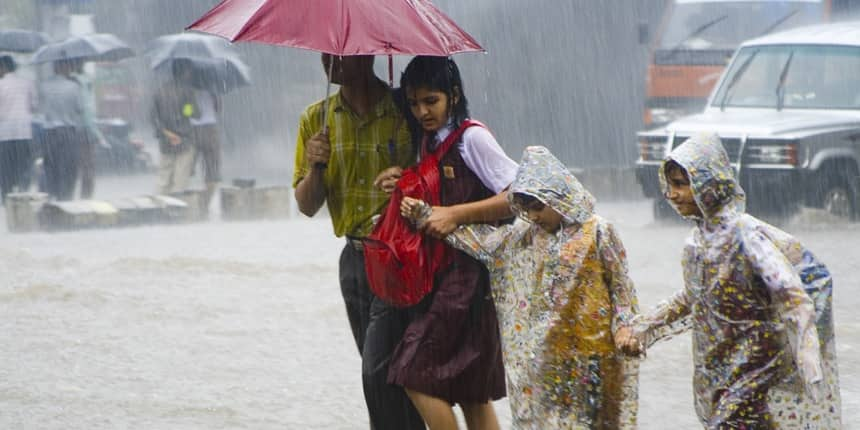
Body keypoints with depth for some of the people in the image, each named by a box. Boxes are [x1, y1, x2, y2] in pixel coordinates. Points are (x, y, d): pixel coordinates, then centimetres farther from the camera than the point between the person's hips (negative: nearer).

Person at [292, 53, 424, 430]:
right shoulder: (316, 120, 6)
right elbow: (307, 206, 7)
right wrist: (315, 169, -13)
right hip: (355, 257, 6)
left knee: (379, 372, -14)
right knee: (378, 372, 12)